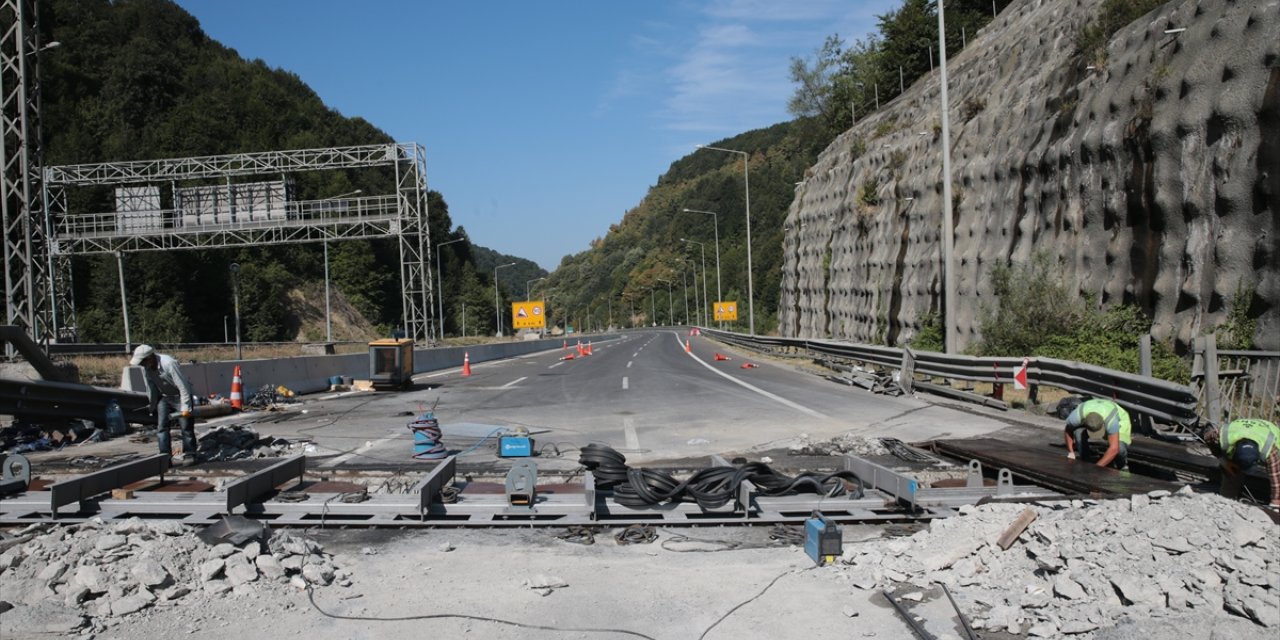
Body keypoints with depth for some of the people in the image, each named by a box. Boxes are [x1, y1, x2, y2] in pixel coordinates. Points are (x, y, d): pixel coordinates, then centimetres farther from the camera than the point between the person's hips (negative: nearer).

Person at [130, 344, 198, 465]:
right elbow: (150, 388, 3)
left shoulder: (169, 363, -31)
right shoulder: (145, 368, -11)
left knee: (186, 427, -5)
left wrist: (185, 407, -28)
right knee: (161, 427, -2)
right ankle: (165, 456, 0)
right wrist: (152, 407, 8)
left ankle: (189, 455, 2)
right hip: (164, 396, 6)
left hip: (180, 395, -6)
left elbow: (183, 386, -29)